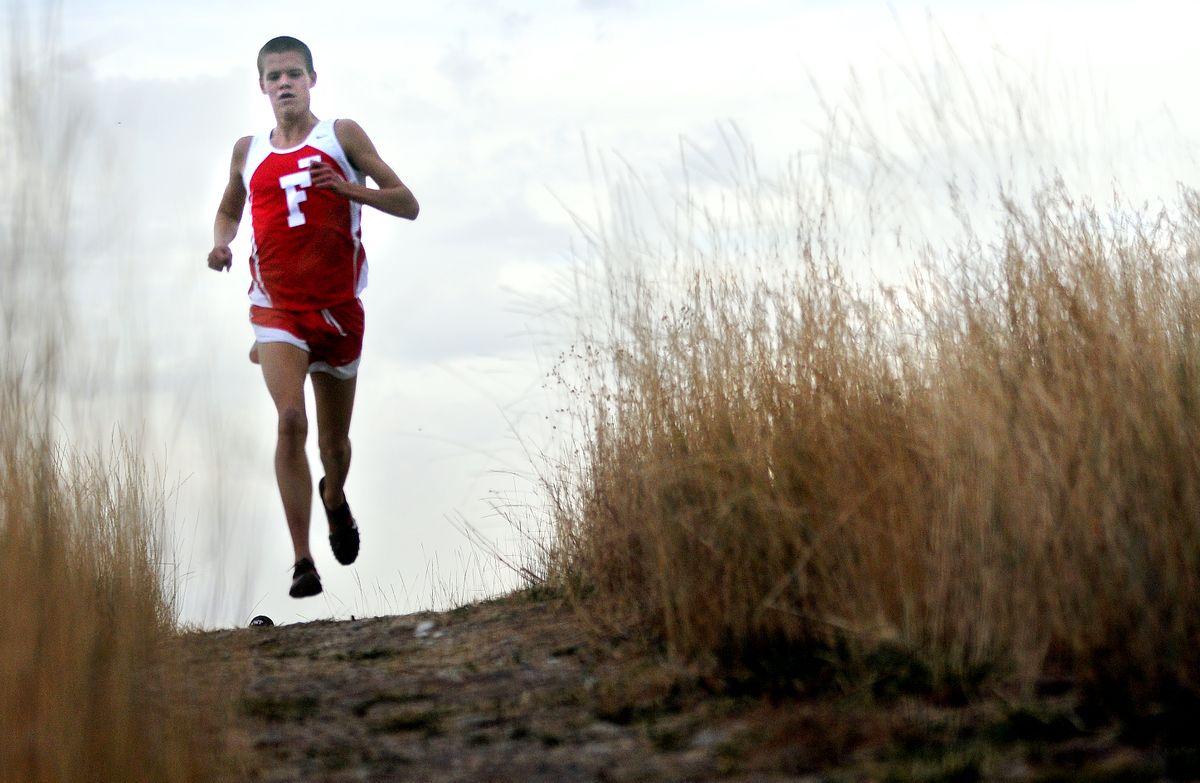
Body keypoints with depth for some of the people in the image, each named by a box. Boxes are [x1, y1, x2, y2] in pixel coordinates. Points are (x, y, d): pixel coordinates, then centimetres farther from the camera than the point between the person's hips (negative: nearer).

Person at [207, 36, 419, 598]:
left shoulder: (341, 135, 2)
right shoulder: (248, 151, 9)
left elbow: (407, 205, 0)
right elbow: (228, 210, 27)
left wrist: (351, 189, -17)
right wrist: (221, 242, 4)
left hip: (338, 308, 0)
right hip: (276, 306, 0)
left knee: (335, 440, 13)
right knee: (290, 419, -22)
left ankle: (335, 500, 49)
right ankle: (302, 561, -21)